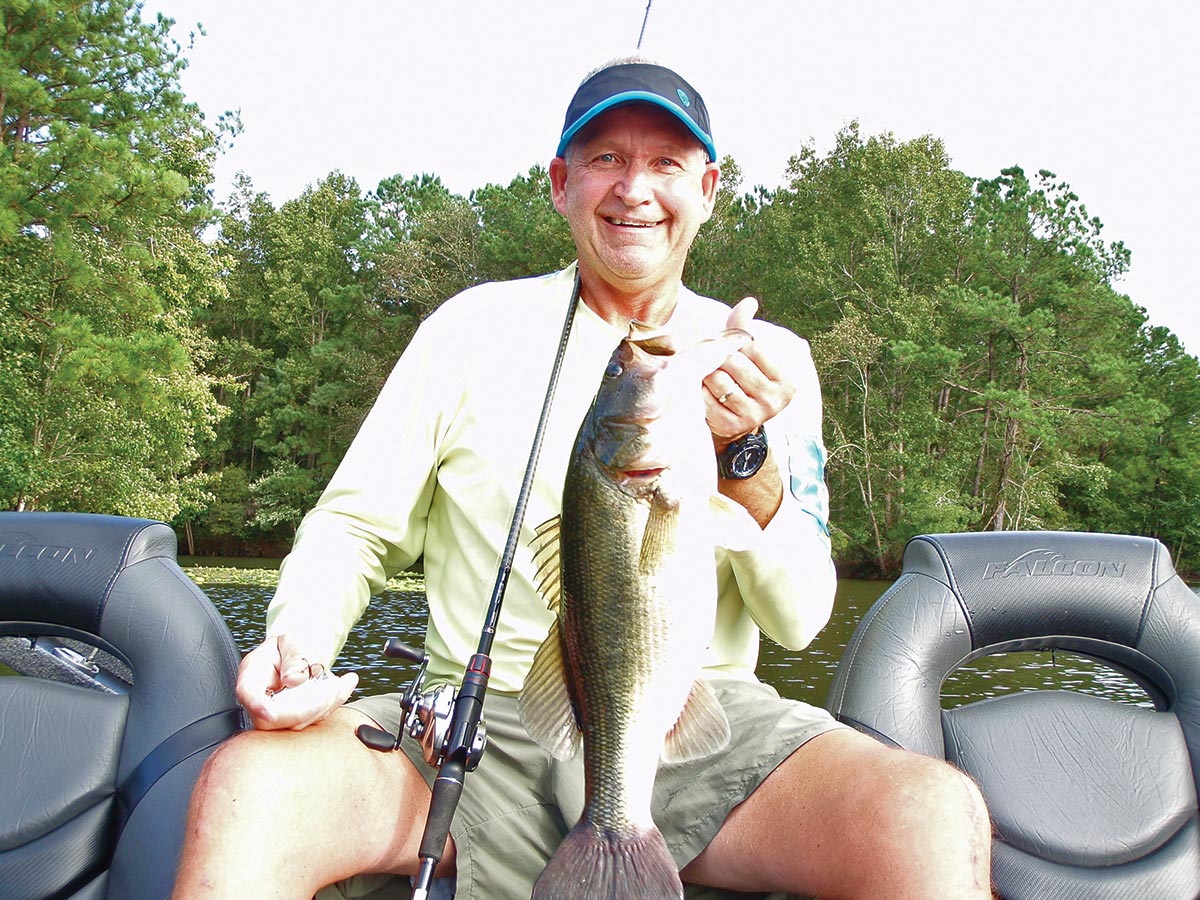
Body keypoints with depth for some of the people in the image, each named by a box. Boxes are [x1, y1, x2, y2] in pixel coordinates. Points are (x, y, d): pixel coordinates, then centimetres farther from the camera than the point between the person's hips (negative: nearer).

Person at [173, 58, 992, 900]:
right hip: (482, 719, 0)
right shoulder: (475, 326, 6)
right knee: (245, 787, -29)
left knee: (937, 816, -28)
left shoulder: (771, 360, 8)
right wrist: (299, 637, -13)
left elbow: (798, 619, 2)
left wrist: (745, 452, -15)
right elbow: (355, 524, 8)